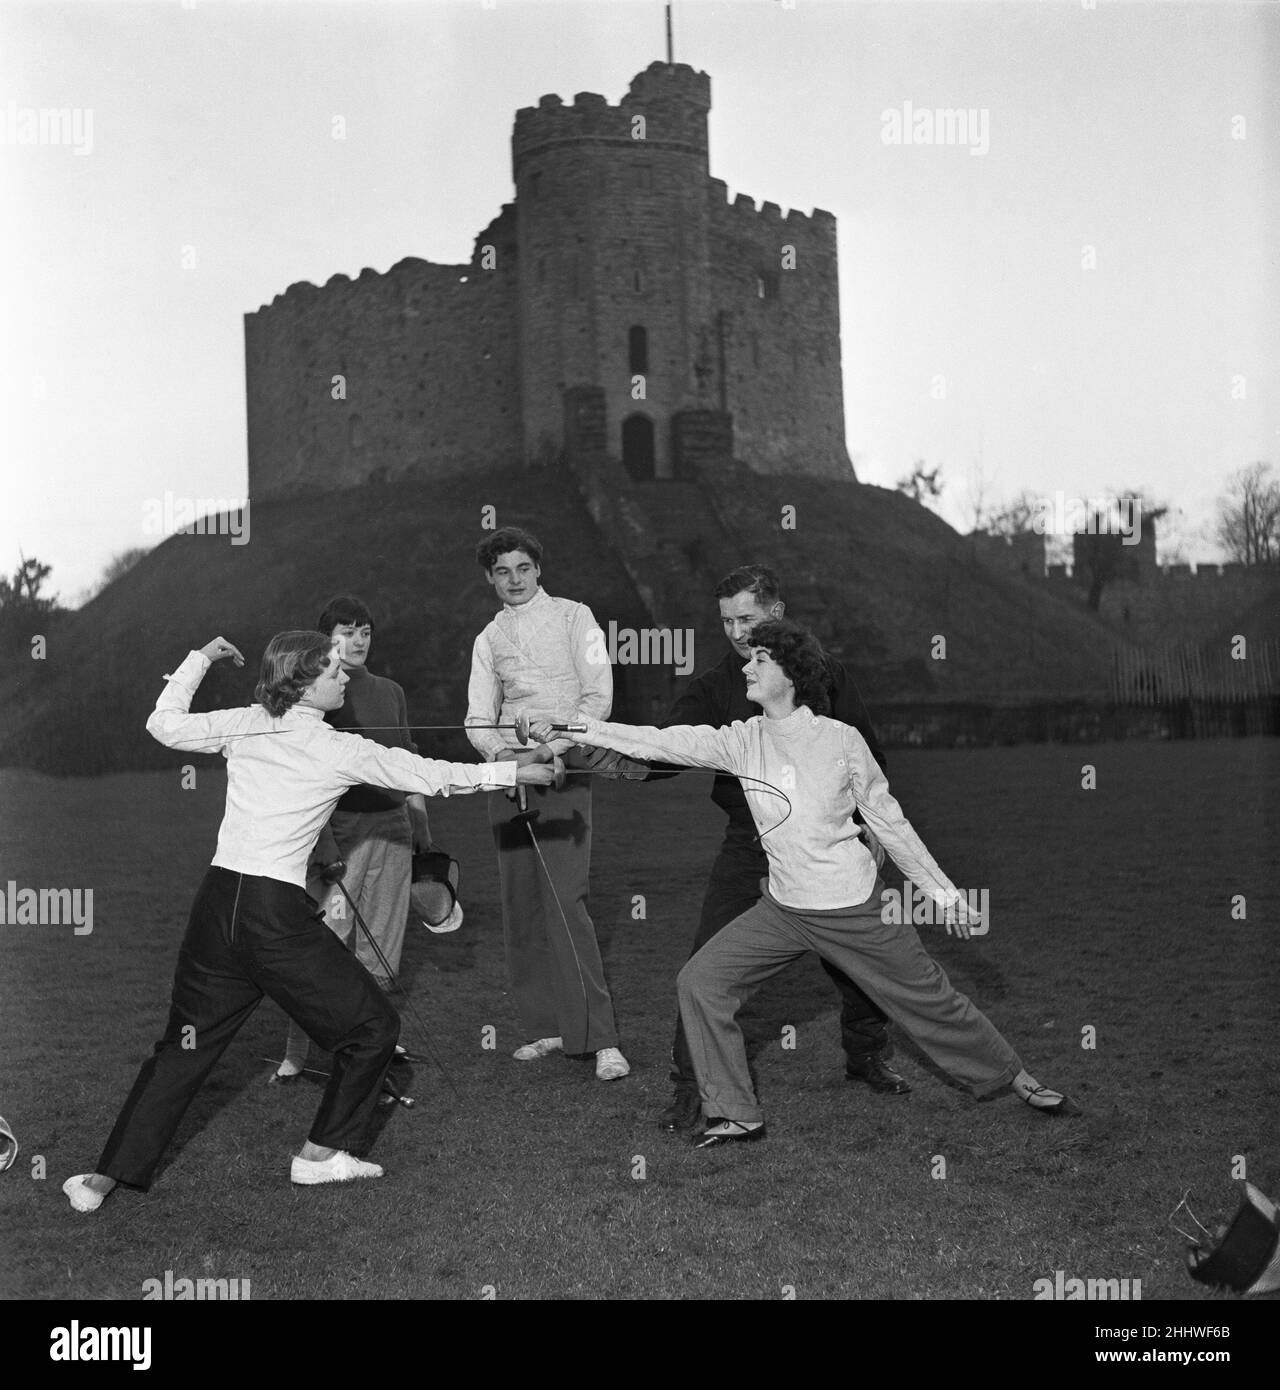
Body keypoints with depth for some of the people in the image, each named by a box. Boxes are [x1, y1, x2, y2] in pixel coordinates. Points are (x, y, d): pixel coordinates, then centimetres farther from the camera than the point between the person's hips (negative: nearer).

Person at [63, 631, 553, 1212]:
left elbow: (163, 724, 18)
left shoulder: (244, 727, 5)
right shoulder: (340, 751, -4)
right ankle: (323, 1153, 18)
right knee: (373, 1025, 12)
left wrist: (200, 658, 27)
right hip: (277, 912, -5)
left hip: (217, 899, 5)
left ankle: (108, 1175, 15)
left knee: (185, 1045, 17)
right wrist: (517, 772, 9)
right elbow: (435, 776, 0)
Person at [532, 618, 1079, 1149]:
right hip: (783, 909, 4)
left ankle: (1013, 1076, 33)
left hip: (856, 910, -4)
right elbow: (659, 741, -10)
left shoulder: (841, 741, -14)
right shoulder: (742, 741, -6)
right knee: (700, 982, -6)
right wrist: (566, 730, -17)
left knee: (931, 1001, 7)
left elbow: (888, 820, -3)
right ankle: (737, 1114, 5)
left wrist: (942, 890, 1)